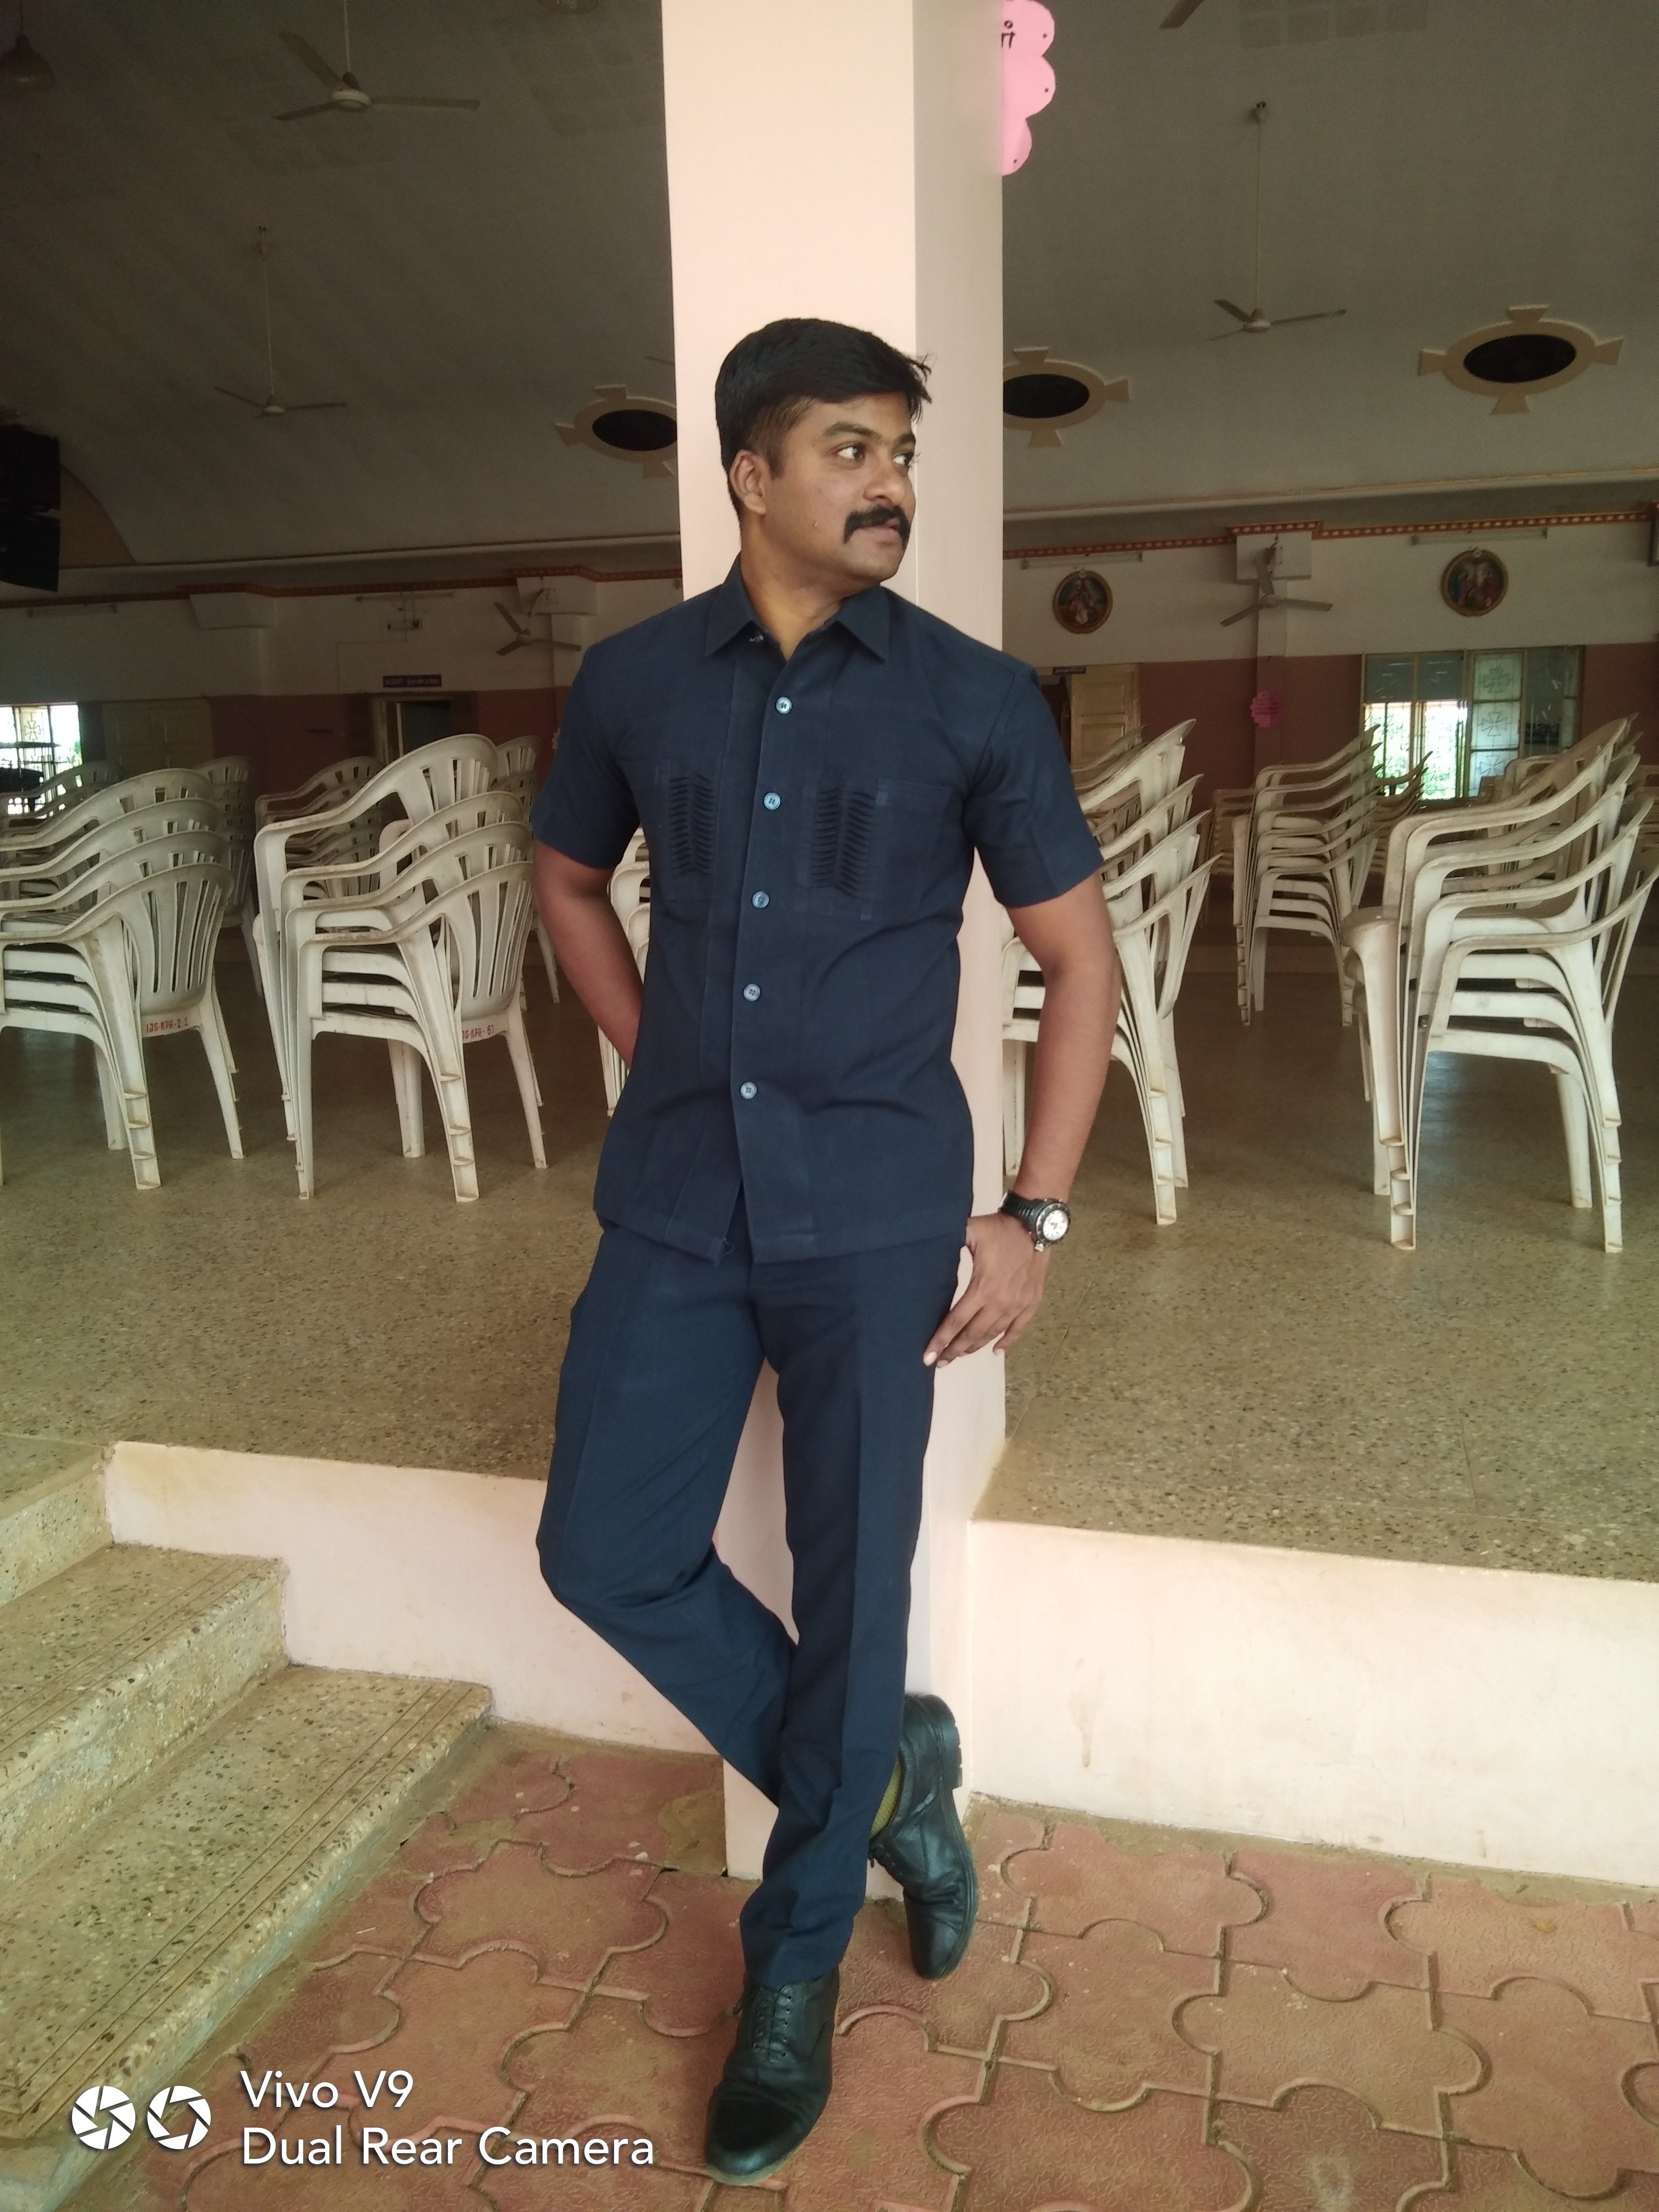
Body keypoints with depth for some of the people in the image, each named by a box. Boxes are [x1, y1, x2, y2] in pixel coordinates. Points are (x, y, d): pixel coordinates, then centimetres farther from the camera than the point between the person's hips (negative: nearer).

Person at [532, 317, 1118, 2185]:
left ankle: (796, 1966, 31)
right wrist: (653, 1054, 9)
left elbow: (1080, 959, 1)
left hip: (879, 1214, -2)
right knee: (608, 1554, 5)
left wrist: (1035, 1216, -4)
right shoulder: (633, 680, 4)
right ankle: (885, 1771, 30)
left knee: (849, 1591, 5)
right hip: (676, 1202, 3)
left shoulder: (974, 697, -3)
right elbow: (568, 876, 21)